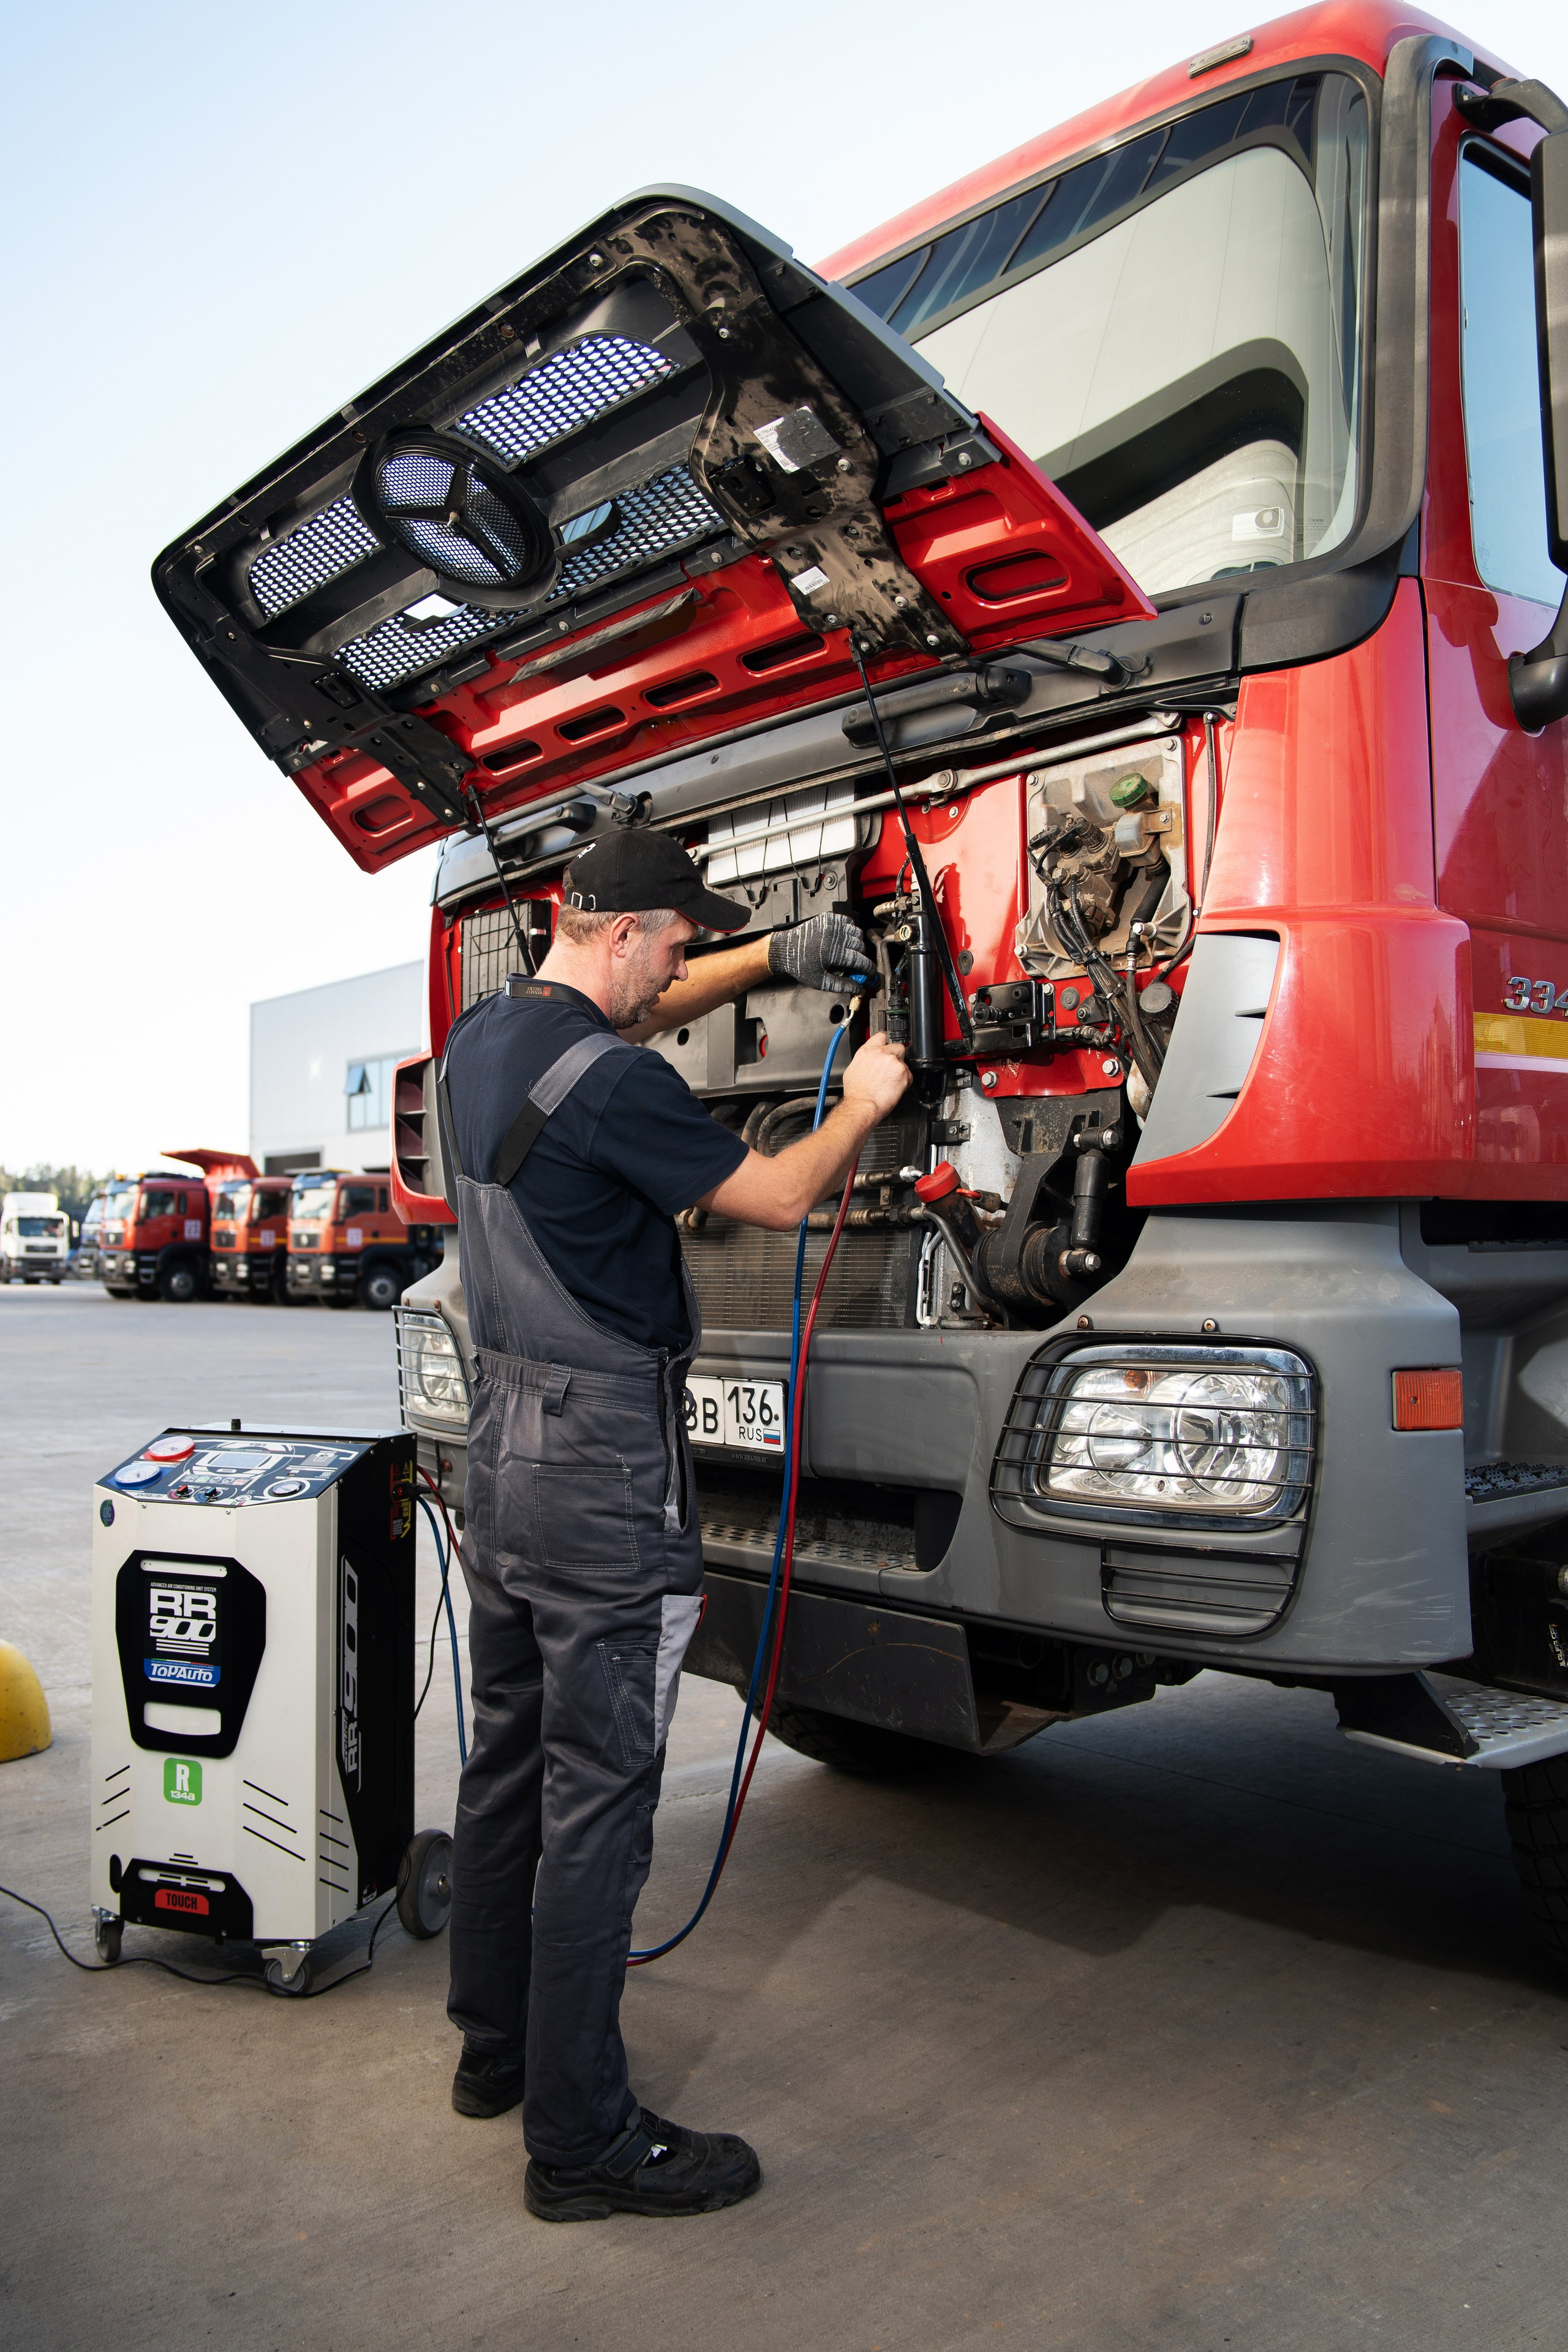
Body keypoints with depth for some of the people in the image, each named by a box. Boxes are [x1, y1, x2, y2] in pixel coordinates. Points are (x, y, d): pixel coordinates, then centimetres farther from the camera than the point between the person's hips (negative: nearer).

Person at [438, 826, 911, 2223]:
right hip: (605, 1472, -9)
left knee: (508, 1764, 19)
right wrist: (864, 1106, 7)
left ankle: (496, 2048, 35)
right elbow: (778, 1200, -10)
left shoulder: (483, 1038, 8)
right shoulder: (609, 1081, -19)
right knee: (596, 1803, 0)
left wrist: (773, 960, 19)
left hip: (500, 1450, 10)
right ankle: (582, 2140, 13)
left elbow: (637, 1012, 26)